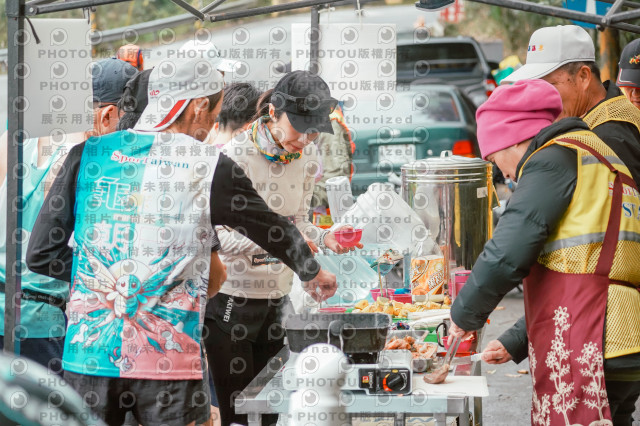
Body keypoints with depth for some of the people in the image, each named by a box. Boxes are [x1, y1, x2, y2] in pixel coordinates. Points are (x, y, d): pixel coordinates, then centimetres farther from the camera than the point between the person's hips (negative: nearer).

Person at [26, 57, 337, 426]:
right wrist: (314, 273, 34)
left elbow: (41, 254, 2)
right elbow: (275, 230, 14)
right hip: (169, 361, -2)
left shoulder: (87, 154, 3)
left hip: (87, 355, 3)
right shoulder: (211, 169, -3)